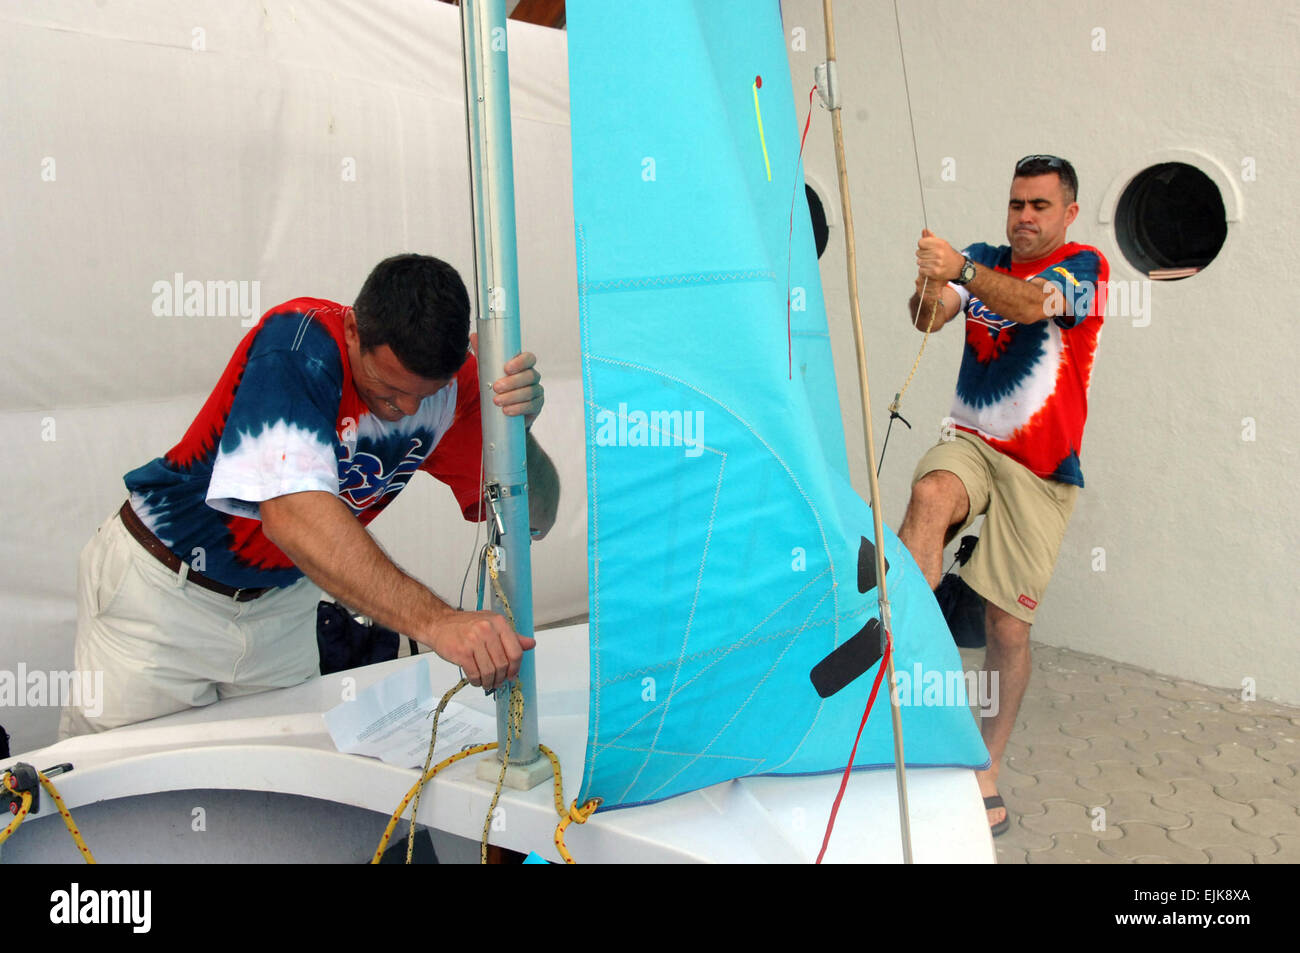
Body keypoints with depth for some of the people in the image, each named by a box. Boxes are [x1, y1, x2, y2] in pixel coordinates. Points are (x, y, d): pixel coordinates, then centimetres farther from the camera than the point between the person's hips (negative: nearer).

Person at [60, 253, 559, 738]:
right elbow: (291, 513, -44)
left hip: (281, 599, 4)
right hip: (163, 590, -4)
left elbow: (532, 519, -15)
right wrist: (434, 620, -54)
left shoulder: (451, 382, -14)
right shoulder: (297, 344, -30)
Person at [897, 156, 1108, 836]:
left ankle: (986, 769, 19)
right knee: (929, 497, -35)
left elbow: (1032, 303, -24)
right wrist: (928, 290, -31)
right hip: (969, 443, 2)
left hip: (1040, 469, -2)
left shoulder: (1085, 267, -1)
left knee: (1008, 627, 1)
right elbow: (929, 319, -8)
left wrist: (959, 267, -39)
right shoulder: (984, 263, 10)